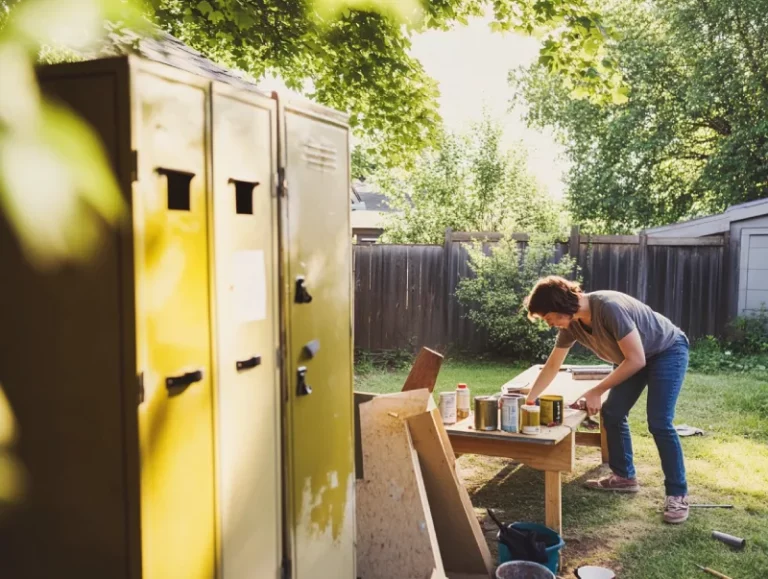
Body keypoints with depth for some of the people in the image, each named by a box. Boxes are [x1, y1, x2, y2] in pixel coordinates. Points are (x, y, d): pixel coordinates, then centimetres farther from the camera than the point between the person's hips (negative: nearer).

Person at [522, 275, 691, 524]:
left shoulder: (610, 307, -36)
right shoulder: (571, 324, -11)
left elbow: (636, 360, -32)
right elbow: (551, 367, 3)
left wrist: (596, 392, -27)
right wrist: (528, 401, 2)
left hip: (668, 351, -8)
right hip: (633, 357, 8)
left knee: (659, 423, -16)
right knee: (612, 412, 5)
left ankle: (678, 495, -6)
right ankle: (624, 476, 21)